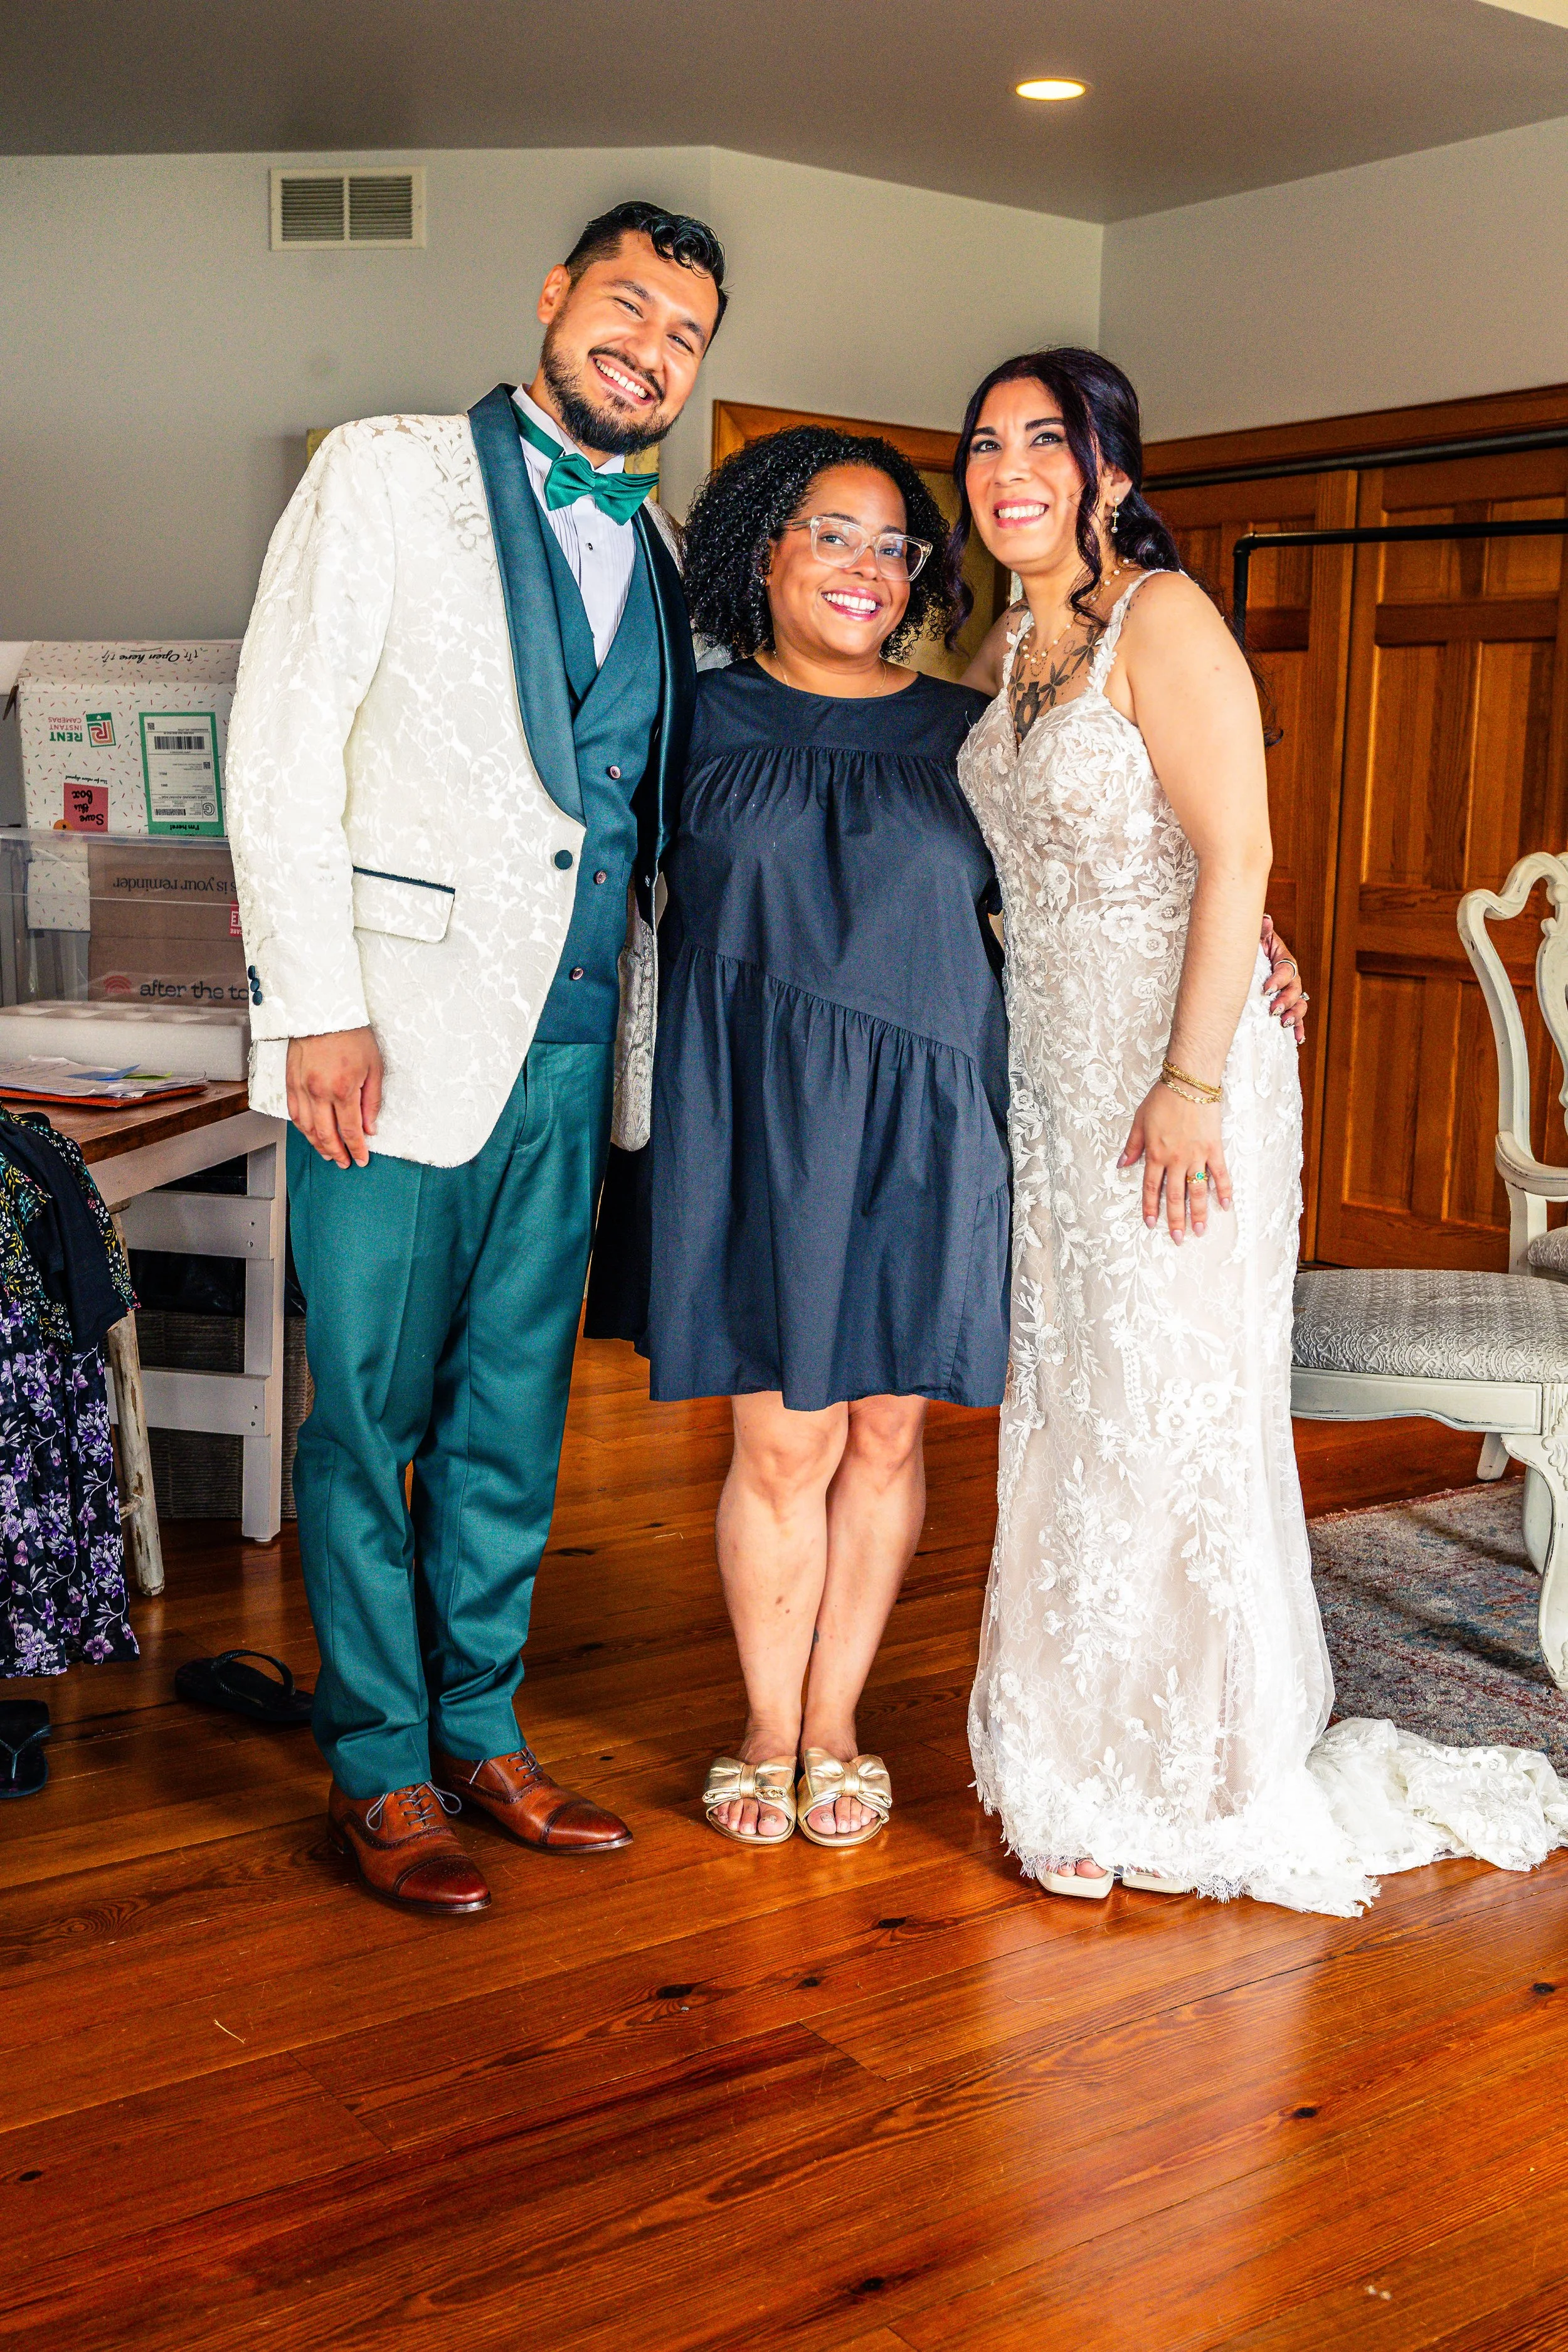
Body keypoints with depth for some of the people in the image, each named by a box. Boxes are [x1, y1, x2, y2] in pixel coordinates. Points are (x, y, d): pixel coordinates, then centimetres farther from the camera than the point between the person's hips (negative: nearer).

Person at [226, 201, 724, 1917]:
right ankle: (379, 1767, 16)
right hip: (395, 1032, -5)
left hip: (569, 1049, 5)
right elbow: (281, 747, -7)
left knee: (512, 1421, 12)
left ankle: (479, 1733, 25)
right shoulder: (385, 476, 0)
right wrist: (320, 1007, -14)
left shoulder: (660, 558, 16)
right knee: (370, 1417, 2)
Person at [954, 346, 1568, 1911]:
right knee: (1064, 1414, 11)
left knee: (1170, 1416, -2)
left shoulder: (1162, 618, -10)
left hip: (1170, 1074, -8)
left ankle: (1205, 1784, 13)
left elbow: (1235, 856, -17)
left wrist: (1193, 1082, -22)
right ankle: (1085, 1767, 25)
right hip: (1050, 1075, 8)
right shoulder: (1022, 642, 15)